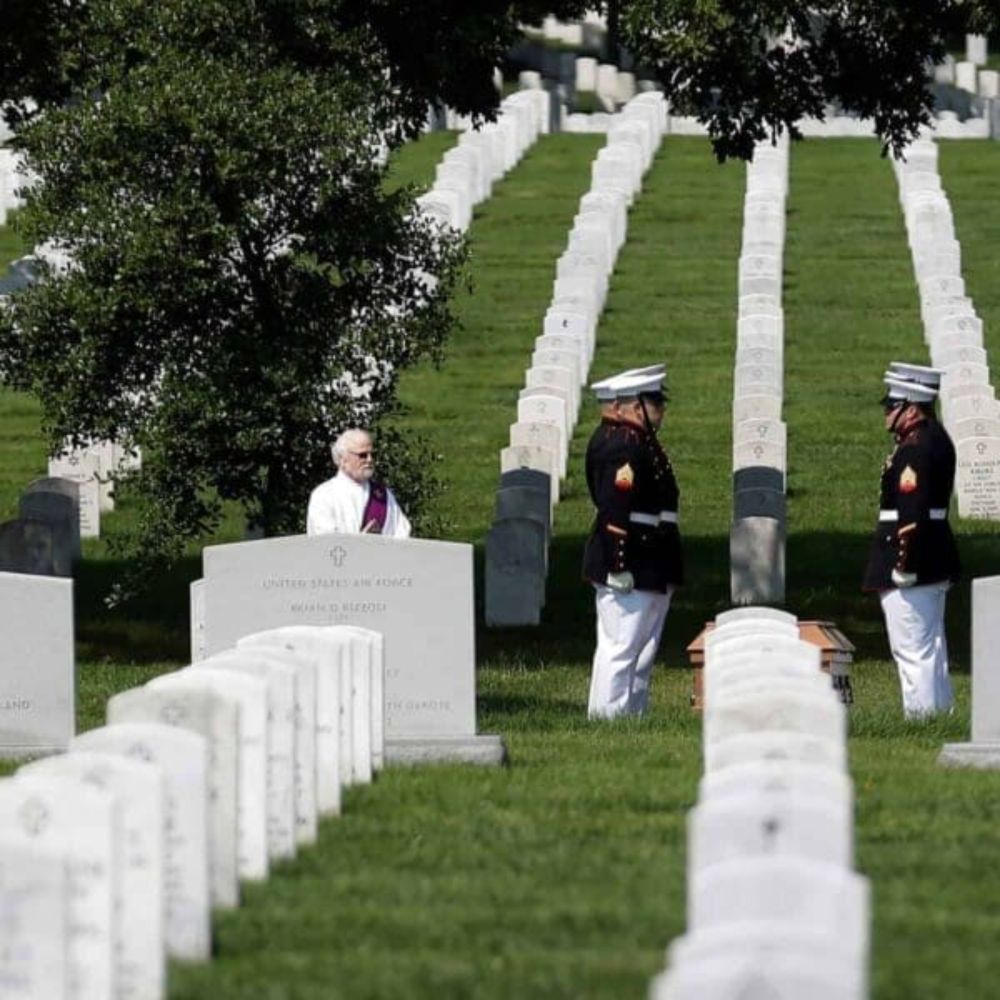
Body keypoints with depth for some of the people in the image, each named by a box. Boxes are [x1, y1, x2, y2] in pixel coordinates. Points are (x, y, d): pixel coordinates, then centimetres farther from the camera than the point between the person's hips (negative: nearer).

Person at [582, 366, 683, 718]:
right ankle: (607, 718, -4)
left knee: (641, 650, 15)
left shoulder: (634, 439, 15)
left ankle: (634, 714, 21)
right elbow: (614, 512, -24)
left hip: (649, 572, 11)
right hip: (631, 570, -11)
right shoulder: (621, 447, -19)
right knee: (621, 647, -7)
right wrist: (619, 567, -25)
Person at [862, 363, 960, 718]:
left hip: (911, 569, -11)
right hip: (935, 565, 11)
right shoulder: (937, 438, 11)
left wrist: (902, 565, -22)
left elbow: (912, 515, -25)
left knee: (913, 649, -5)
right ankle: (939, 713, 23)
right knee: (931, 646, 17)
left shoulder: (915, 449, -21)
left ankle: (921, 714, -3)